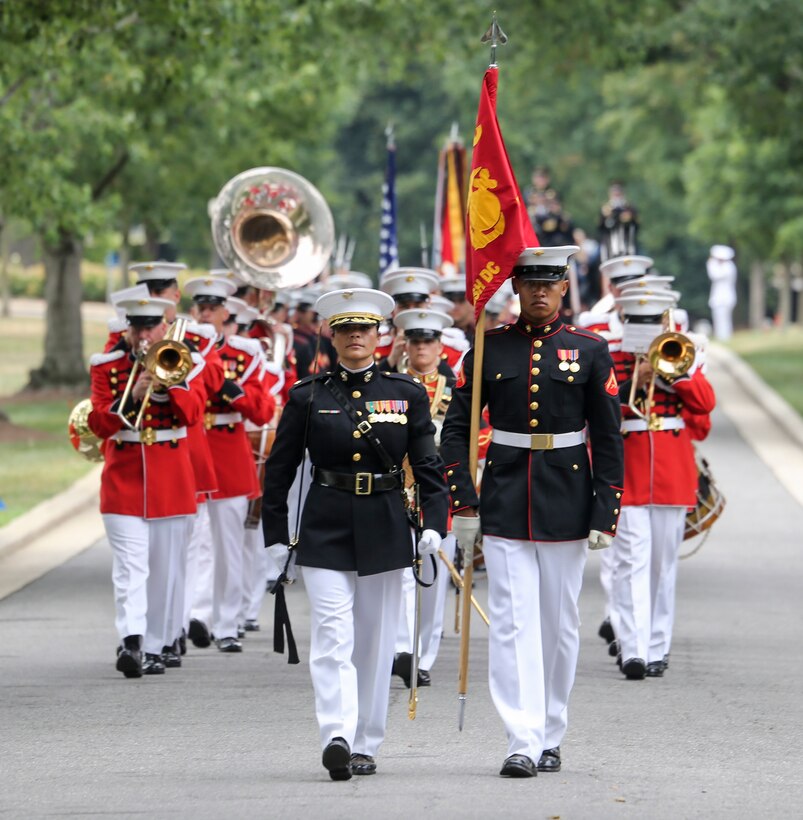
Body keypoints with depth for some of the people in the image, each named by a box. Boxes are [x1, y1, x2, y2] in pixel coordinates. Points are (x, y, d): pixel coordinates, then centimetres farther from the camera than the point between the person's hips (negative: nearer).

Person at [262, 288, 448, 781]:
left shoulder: (408, 394, 4)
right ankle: (338, 737, -23)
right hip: (325, 533, -1)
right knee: (332, 637, -13)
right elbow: (279, 468, 6)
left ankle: (366, 745, 15)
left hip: (385, 532, 1)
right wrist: (275, 534, 4)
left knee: (375, 642, 7)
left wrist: (434, 523, -9)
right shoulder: (309, 397, 2)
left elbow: (428, 465, 3)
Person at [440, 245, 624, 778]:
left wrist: (606, 514, -5)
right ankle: (522, 743, -12)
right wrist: (463, 501, -3)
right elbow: (456, 429, 5)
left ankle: (551, 738, 19)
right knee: (513, 622, -8)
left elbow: (608, 440, 2)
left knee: (560, 623, 7)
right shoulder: (490, 348, 2)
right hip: (504, 505, 0)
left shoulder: (590, 351, 1)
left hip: (566, 504, 0)